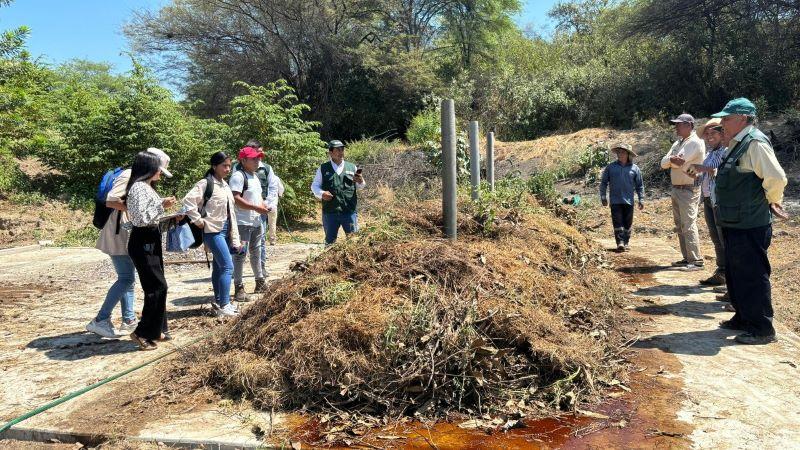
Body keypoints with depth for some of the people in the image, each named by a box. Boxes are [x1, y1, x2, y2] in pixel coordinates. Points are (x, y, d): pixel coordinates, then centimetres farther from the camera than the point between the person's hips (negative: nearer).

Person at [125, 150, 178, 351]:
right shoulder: (139, 188, -17)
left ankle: (156, 330, 23)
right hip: (142, 242, -10)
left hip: (150, 240, 10)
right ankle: (142, 333, 1)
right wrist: (162, 205, -20)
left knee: (157, 286, 14)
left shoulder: (146, 187, 14)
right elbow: (141, 218, -24)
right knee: (157, 287, -8)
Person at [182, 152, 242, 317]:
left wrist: (235, 238, 12)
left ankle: (219, 302, 24)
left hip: (225, 230, 8)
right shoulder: (205, 184, -12)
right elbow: (188, 201, -22)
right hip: (213, 231, -8)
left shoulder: (225, 185, 14)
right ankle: (224, 306, -7)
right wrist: (198, 220, -17)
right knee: (228, 267, -12)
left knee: (219, 267, 15)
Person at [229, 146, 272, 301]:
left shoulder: (255, 176, 16)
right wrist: (257, 208, -23)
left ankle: (260, 282, 31)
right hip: (242, 223, -10)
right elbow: (235, 199, -23)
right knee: (240, 254, -4)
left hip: (257, 222, 10)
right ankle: (239, 288, 2)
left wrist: (264, 206, 5)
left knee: (256, 252, 19)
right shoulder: (238, 176, -14)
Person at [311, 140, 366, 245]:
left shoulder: (352, 167, 10)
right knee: (330, 241, 9)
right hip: (329, 212, 0)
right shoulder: (323, 169, 7)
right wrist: (321, 193, -10)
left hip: (349, 211, 0)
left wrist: (360, 182, -8)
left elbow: (359, 187, 16)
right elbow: (314, 185, 11)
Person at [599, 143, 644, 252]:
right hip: (615, 201, -1)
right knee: (618, 222, -8)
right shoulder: (611, 167, 4)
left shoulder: (634, 169, 5)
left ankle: (626, 243, 17)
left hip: (629, 201, 1)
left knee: (627, 223, 7)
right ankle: (620, 242, -10)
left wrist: (641, 199, 4)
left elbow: (640, 186, 9)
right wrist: (603, 197, 3)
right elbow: (603, 182, 9)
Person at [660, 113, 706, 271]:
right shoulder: (678, 143, 17)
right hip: (676, 189, 10)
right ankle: (687, 258, 20)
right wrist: (671, 159, -15)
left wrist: (670, 161, -3)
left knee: (689, 225, -13)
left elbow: (679, 162, -23)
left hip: (689, 190, -10)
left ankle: (696, 261, -11)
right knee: (680, 226, 12)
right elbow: (663, 163, 5)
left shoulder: (695, 142, -12)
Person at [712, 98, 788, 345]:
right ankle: (743, 318, 33)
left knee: (753, 276, -2)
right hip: (735, 224, 10)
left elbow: (777, 178, -26)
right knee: (735, 274, 19)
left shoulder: (755, 143, -17)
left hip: (750, 226, -10)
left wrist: (772, 202, -12)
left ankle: (762, 329, 8)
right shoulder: (737, 145, 14)